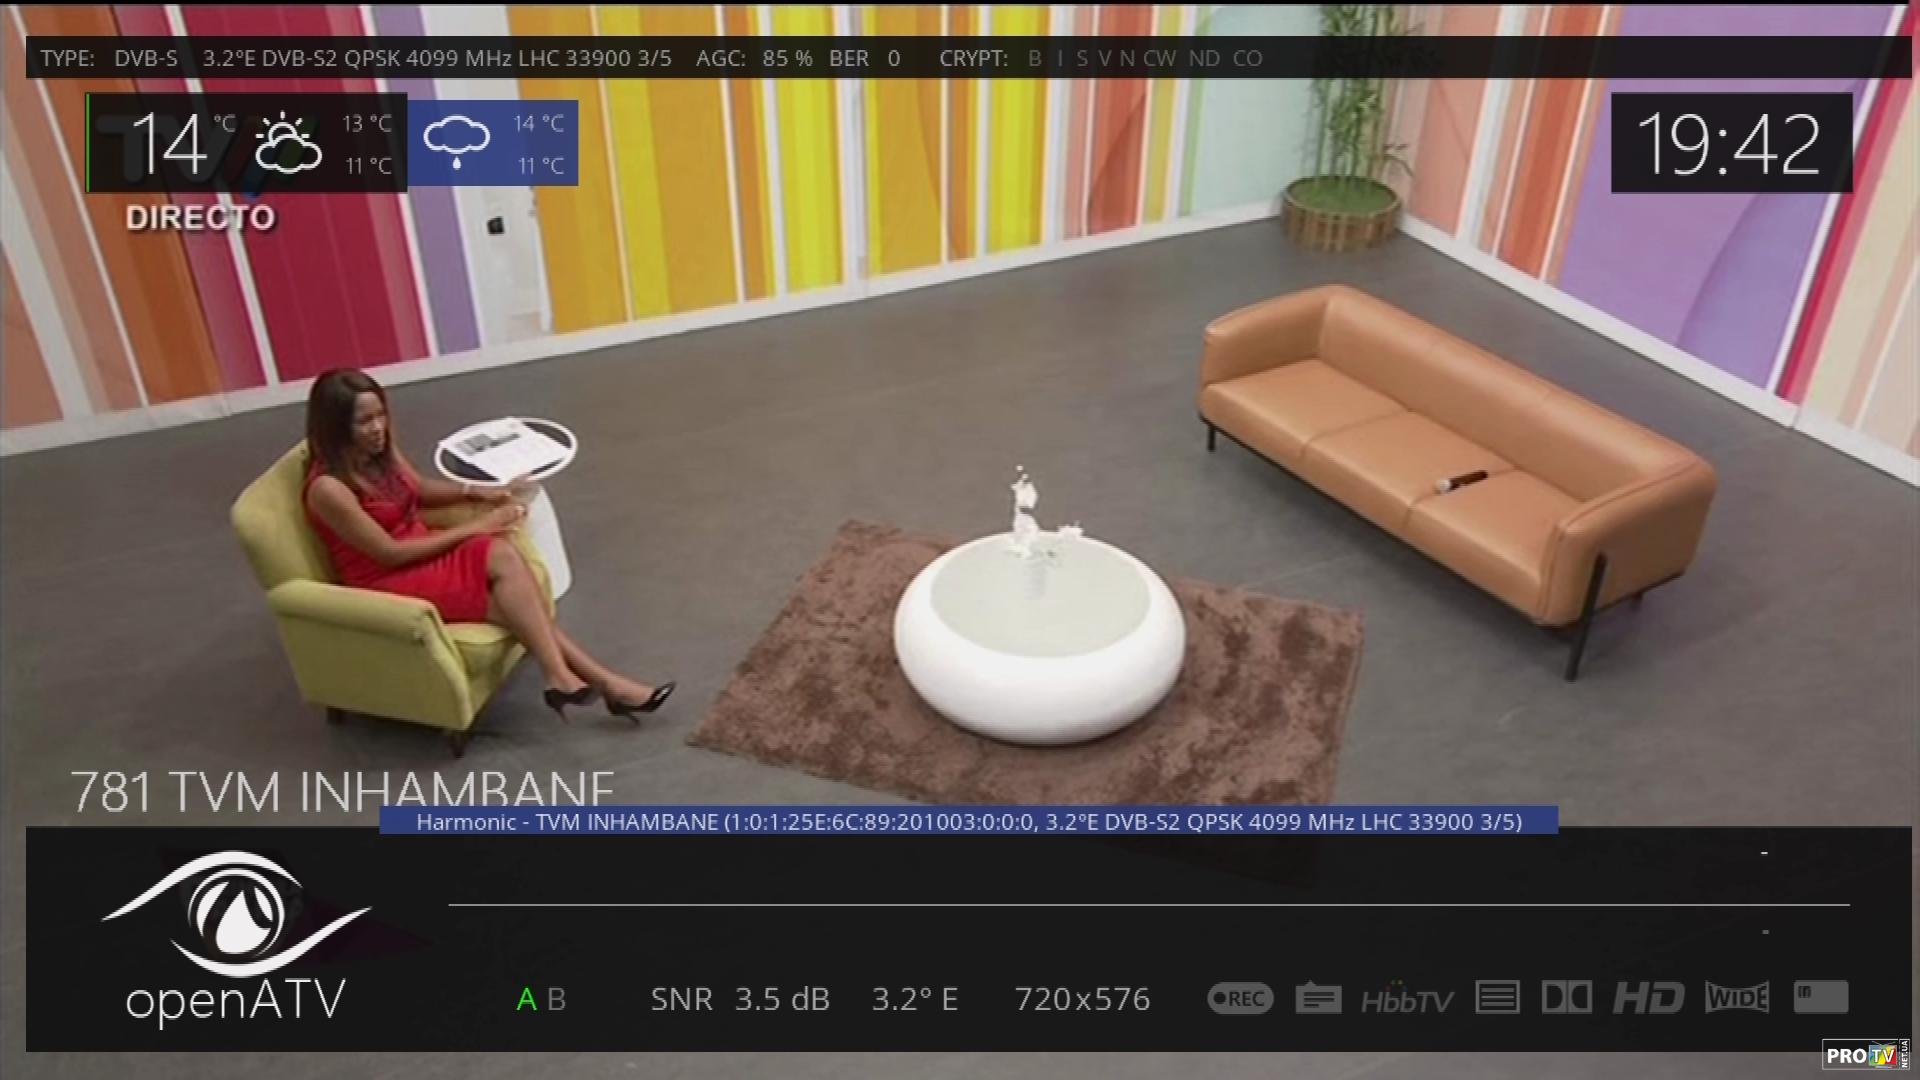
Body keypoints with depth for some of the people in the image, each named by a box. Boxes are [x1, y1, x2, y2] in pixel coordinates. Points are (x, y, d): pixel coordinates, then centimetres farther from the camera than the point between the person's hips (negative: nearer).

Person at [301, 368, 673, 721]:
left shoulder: (380, 452, 0)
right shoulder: (328, 488, -23)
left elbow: (420, 488, 20)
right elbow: (390, 553, -20)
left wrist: (477, 492, 2)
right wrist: (472, 528, -17)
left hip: (423, 554, 8)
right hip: (386, 583, -7)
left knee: (503, 554, -21)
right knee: (507, 590, -25)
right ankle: (602, 683, -23)